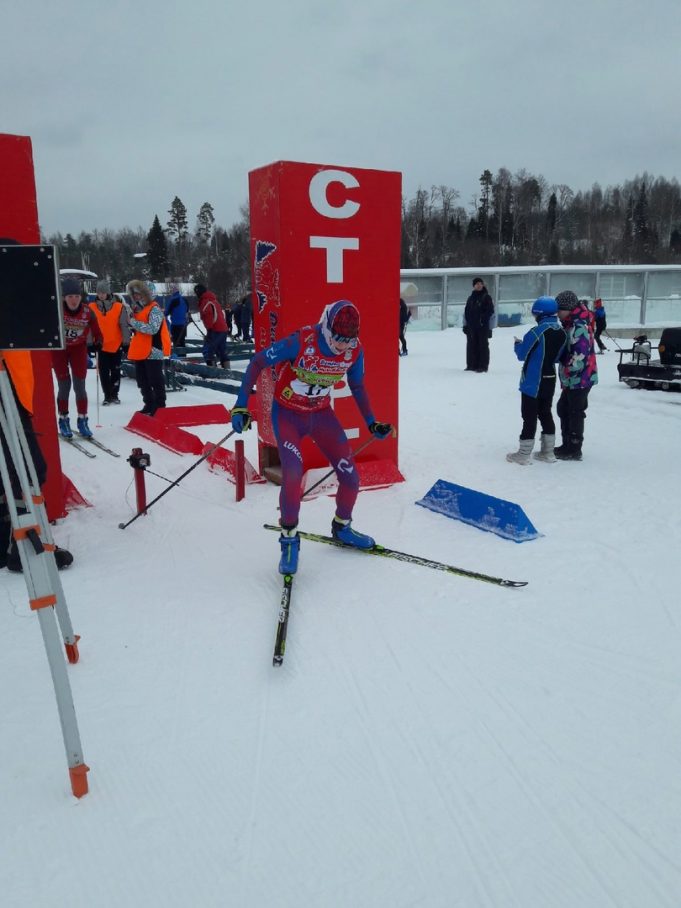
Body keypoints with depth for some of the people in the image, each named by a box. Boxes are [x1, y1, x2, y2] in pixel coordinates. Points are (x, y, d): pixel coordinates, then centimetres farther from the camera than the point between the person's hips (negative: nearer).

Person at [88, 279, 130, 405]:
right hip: (100, 346, 1)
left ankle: (114, 394, 19)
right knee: (103, 373, 4)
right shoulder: (92, 307, 0)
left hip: (116, 345, -1)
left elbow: (125, 326, -3)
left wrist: (126, 342, -4)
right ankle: (107, 395, 12)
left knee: (115, 372, 8)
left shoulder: (119, 307, -5)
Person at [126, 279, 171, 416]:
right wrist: (131, 325, 5)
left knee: (156, 381, -3)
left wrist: (133, 322, -19)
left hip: (153, 351, -9)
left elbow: (153, 329, -25)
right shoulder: (137, 309, 15)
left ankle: (160, 407, 4)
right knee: (143, 382, 15)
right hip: (140, 351, 9)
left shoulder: (154, 309, -11)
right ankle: (149, 405, 25)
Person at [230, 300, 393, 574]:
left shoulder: (355, 349, -13)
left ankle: (342, 527, 29)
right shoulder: (301, 342, -28)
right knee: (292, 476, -23)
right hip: (287, 413, -4)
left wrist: (372, 423, 7)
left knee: (351, 478, 0)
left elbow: (357, 387, 7)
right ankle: (289, 539, 1)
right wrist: (241, 406, -19)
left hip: (322, 413, 4)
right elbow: (257, 362, -16)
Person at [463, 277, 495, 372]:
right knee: (471, 346, 5)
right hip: (471, 327, 4)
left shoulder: (486, 297, 1)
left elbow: (491, 313, -2)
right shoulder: (470, 298, 13)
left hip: (483, 327, -4)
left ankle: (483, 366, -1)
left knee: (483, 346, -3)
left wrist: (489, 328, -6)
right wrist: (465, 325, 10)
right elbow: (466, 312, 17)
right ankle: (471, 365, 11)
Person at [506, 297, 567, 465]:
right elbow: (557, 357, 9)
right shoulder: (562, 333, 1)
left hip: (533, 382, -6)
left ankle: (523, 455, 4)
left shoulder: (537, 332, -20)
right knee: (545, 413, 17)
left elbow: (522, 354, -12)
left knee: (529, 416, -1)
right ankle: (548, 452, 21)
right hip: (549, 381, 6)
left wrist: (517, 344, 7)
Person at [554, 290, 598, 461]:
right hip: (572, 379, 10)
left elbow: (578, 357, -26)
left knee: (575, 413, -1)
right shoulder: (570, 324, 13)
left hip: (580, 378, -10)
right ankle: (567, 445, 29)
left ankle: (574, 450, 10)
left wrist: (566, 372, -18)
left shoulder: (579, 327, -20)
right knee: (563, 408, 18)